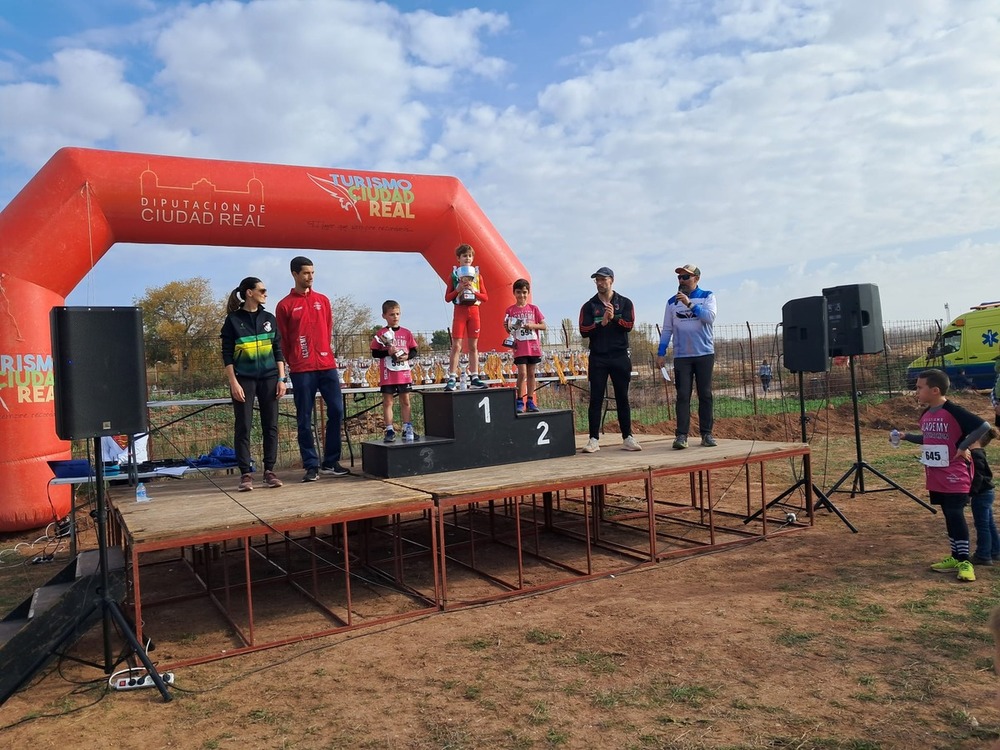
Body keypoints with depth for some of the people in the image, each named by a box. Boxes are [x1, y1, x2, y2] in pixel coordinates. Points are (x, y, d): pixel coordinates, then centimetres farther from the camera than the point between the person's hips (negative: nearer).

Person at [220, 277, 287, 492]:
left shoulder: (269, 319, 9)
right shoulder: (233, 320, -1)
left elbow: (278, 351, 10)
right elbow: (227, 355, -3)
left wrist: (281, 379, 3)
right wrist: (233, 383, -10)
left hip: (269, 378, 3)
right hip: (244, 379, -3)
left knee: (270, 425, 3)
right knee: (243, 427, -1)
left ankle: (269, 471, 11)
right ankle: (245, 474, 5)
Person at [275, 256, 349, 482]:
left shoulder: (323, 300, 13)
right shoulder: (285, 305, 1)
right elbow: (283, 340, 4)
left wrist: (325, 354, 10)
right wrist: (294, 362, 5)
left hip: (327, 366, 4)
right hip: (302, 370, -3)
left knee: (336, 411, 1)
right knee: (304, 419, 0)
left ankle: (331, 462, 13)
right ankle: (311, 465, 8)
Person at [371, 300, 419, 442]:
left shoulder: (406, 333, 5)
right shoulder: (381, 334, -1)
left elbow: (414, 351, 8)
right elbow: (374, 353, -2)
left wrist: (407, 356, -12)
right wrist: (388, 352, -18)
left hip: (404, 373, 2)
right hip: (387, 375, -2)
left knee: (405, 401, 9)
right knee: (387, 402, 2)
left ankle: (407, 429, 16)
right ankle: (389, 430, 8)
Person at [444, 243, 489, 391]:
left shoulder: (477, 274, 9)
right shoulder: (454, 274, 4)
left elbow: (485, 297, 5)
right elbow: (447, 298, 1)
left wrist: (473, 290, -10)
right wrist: (458, 289, -14)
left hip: (474, 311, 2)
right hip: (460, 311, -2)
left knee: (473, 346, 5)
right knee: (456, 346, -6)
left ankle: (474, 378, 9)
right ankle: (452, 379, -6)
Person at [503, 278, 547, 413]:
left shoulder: (533, 309, 7)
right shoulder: (510, 310, 3)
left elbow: (543, 326, 7)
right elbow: (507, 329, 5)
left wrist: (533, 325, -11)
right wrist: (510, 327, -17)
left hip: (533, 346, 2)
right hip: (519, 347, -2)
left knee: (531, 373, 7)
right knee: (522, 373, -10)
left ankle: (530, 401, 14)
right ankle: (519, 402, -2)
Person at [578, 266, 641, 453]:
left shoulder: (625, 303, 8)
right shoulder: (589, 306, 7)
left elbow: (629, 325, -6)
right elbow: (584, 331, -4)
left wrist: (614, 318, -20)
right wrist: (602, 323, -16)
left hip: (620, 357, 0)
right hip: (597, 358, 0)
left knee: (622, 398, 5)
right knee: (595, 399, -2)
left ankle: (628, 438, 10)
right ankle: (594, 439, 1)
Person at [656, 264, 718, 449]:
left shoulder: (707, 296, 4)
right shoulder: (672, 302, 10)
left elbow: (710, 317, -14)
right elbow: (667, 329, 11)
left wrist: (689, 304, -21)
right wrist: (661, 353, 5)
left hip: (705, 354, -1)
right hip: (681, 356, 1)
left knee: (705, 394, 3)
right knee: (683, 395, -4)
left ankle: (707, 433, 8)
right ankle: (681, 435, -6)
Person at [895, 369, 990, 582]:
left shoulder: (954, 412, -17)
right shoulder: (925, 414, 8)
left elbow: (984, 426, -22)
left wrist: (963, 446, -19)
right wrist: (907, 437, 9)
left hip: (955, 476, -8)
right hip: (935, 476, 8)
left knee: (955, 515, -7)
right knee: (948, 516, 14)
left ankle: (965, 562, 1)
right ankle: (955, 558, 23)